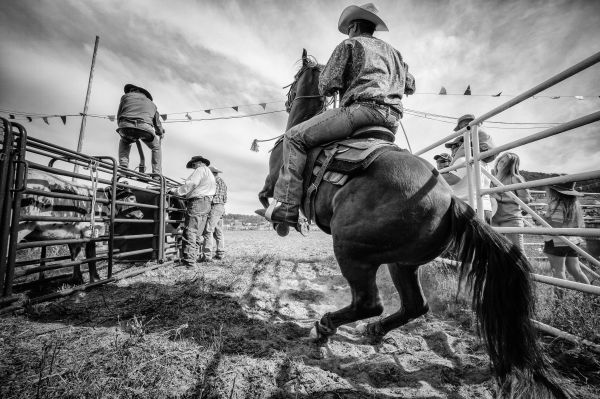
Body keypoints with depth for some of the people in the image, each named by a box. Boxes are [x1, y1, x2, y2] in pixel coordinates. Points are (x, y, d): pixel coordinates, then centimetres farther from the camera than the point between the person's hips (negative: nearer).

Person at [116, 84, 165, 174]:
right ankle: (157, 174, 13)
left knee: (124, 142, 35)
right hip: (145, 127, 0)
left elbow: (119, 116, 28)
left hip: (126, 126, 1)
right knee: (156, 148, 26)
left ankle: (123, 166, 18)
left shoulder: (126, 96, 31)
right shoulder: (151, 103, 36)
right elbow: (158, 123, 37)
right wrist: (160, 134, 56)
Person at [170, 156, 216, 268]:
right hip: (207, 204, 10)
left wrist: (175, 191, -5)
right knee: (197, 234, 9)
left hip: (197, 202, -10)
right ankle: (193, 258, 11)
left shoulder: (201, 170, 0)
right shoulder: (211, 176, 29)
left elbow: (190, 184, -11)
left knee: (190, 232, -12)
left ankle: (189, 261, -14)